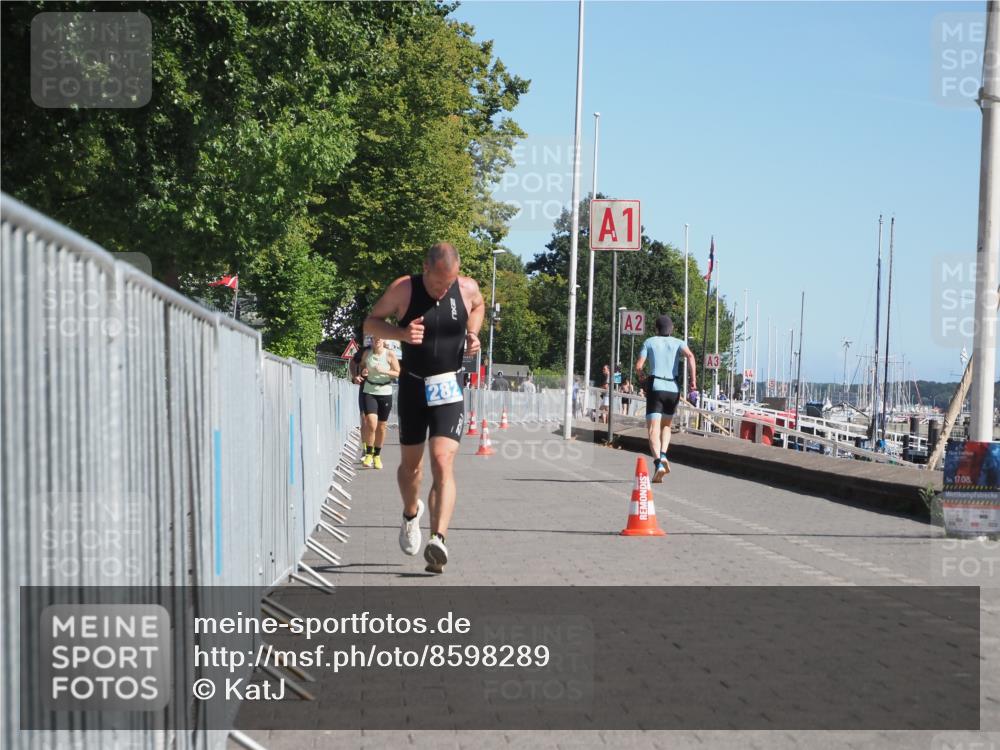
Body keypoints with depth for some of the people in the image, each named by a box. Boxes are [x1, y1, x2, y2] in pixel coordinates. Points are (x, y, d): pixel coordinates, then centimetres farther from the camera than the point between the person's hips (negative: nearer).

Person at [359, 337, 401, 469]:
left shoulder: (390, 354, -4)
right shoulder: (366, 353, 2)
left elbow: (398, 373, -2)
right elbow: (361, 366, 19)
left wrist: (383, 371, -18)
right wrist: (362, 372, -5)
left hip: (385, 393, 0)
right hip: (369, 392, 0)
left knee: (382, 426, 8)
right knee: (371, 423, -18)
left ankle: (377, 455, 25)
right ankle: (368, 454, -6)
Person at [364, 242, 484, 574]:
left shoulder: (468, 288, -4)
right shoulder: (404, 289, -10)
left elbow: (478, 307, 21)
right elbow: (370, 323, 0)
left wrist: (472, 333, 2)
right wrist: (401, 332, -19)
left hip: (448, 389, -1)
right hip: (412, 386, 1)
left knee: (443, 463, -17)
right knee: (410, 464, 14)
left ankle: (438, 540, -28)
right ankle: (411, 514, 46)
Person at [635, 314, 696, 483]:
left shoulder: (649, 342, 8)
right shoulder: (678, 343, 10)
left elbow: (638, 366, 0)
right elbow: (690, 356, -11)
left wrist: (641, 375, 21)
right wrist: (693, 379, -11)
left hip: (655, 387, -2)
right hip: (673, 389, 2)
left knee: (653, 429, -8)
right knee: (666, 425, 23)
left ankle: (658, 463, -29)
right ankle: (663, 455, 0)